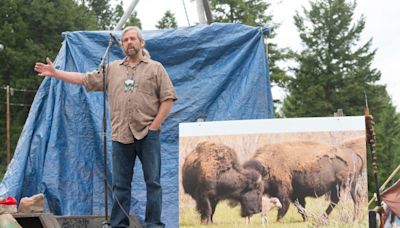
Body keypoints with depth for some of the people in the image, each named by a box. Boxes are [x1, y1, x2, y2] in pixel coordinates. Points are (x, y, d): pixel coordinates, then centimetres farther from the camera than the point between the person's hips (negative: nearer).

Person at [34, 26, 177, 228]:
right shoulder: (112, 69, 16)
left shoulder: (155, 68, 6)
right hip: (121, 135, 3)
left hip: (147, 134, -3)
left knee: (153, 182, -3)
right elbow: (85, 79, 15)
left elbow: (168, 99, 1)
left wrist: (154, 125, -7)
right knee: (120, 184, 5)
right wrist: (55, 73, 9)